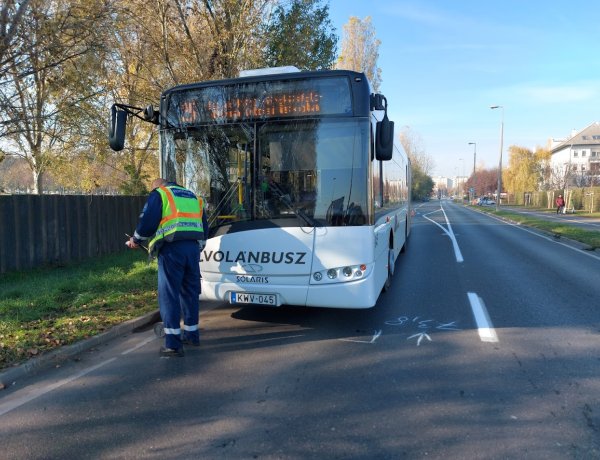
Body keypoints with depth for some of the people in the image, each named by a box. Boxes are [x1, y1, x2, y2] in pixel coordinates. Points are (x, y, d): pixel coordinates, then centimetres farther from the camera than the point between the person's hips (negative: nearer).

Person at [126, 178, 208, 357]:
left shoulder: (159, 194, 8)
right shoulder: (193, 197, 26)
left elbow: (147, 221, -5)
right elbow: (204, 228, 23)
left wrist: (136, 240, 12)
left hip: (171, 249, -6)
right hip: (193, 248, 6)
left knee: (169, 294, -1)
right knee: (190, 291, 16)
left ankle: (173, 343, -2)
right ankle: (192, 334, 26)